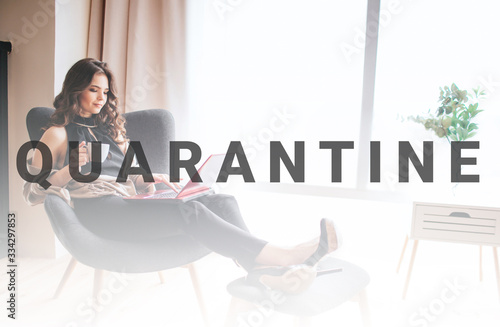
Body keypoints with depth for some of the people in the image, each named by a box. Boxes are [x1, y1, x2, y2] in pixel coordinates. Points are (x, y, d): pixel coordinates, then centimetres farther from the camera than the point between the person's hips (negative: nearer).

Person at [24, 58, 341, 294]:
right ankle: (283, 254, -39)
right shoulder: (59, 133, 12)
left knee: (221, 200, -20)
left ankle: (262, 268, -42)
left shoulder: (111, 127, 29)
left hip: (127, 202, 6)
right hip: (96, 208, -6)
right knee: (190, 212, -33)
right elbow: (33, 190, 5)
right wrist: (72, 168, -12)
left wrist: (150, 179, 5)